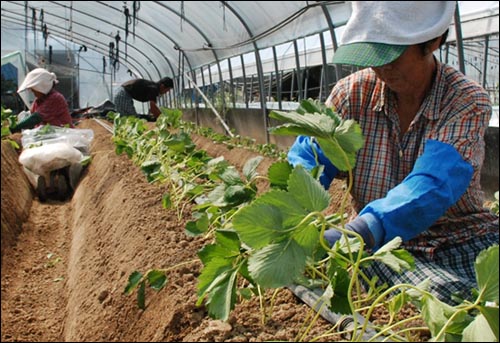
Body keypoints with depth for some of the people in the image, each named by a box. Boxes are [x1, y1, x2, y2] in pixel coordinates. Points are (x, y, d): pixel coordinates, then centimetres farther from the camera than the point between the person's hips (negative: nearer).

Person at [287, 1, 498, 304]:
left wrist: (359, 231, -45)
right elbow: (308, 156, -6)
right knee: (448, 297, -31)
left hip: (464, 241, 1)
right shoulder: (354, 92, -2)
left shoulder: (468, 101, -11)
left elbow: (433, 186, -28)